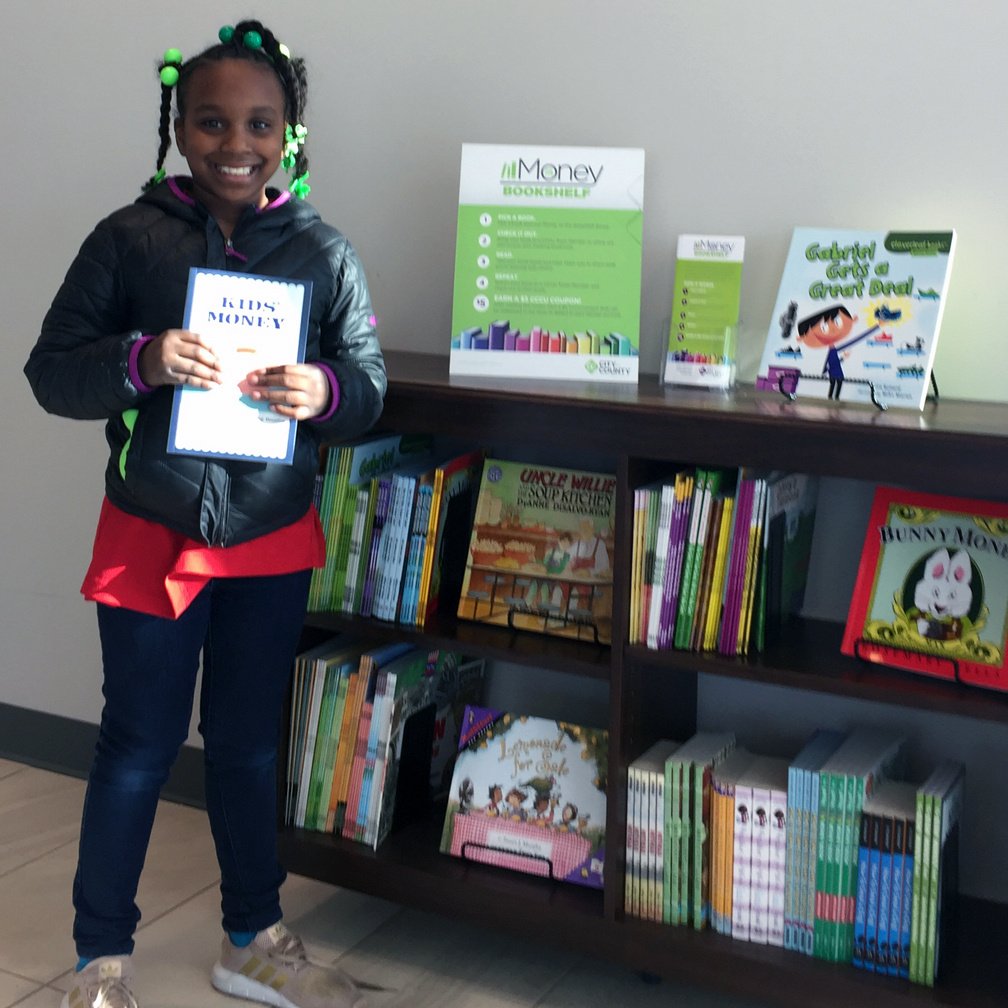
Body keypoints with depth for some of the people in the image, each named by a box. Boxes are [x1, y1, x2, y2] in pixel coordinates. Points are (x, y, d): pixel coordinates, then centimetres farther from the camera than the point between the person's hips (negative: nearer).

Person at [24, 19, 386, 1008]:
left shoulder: (322, 250, -2)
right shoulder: (127, 239, -7)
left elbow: (369, 386, 0)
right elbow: (50, 371, -7)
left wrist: (322, 391, -22)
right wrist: (140, 362, -26)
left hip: (274, 540, 2)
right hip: (151, 535, -2)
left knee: (248, 743, 16)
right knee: (138, 743, 8)